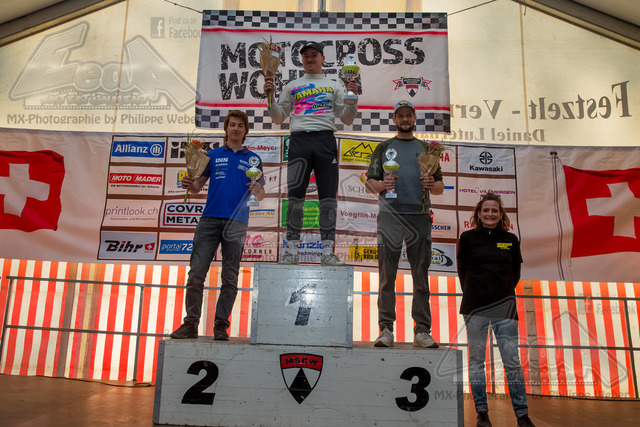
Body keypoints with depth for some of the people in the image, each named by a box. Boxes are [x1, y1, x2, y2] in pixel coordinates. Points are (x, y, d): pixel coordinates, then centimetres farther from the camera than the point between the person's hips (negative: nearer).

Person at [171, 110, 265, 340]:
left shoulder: (253, 159, 14)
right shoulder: (213, 155, 15)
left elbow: (261, 195, 12)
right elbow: (198, 187, 13)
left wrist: (257, 190, -10)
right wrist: (189, 184, -9)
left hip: (236, 222, 0)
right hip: (209, 219, 1)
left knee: (230, 277, 2)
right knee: (197, 272, -4)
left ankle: (221, 325, 10)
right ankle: (190, 323, 5)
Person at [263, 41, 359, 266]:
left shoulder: (334, 86, 20)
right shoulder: (291, 86, 22)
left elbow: (347, 119, 14)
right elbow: (278, 118, 18)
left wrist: (352, 96, 0)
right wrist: (269, 97, 4)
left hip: (326, 140, 0)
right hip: (299, 139, 0)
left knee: (328, 196, -4)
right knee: (295, 195, -4)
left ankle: (327, 251, 0)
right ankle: (292, 250, 2)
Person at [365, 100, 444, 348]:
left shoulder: (426, 149, 19)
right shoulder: (384, 148, 16)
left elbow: (440, 187, 17)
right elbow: (370, 183, 9)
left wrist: (432, 185, -6)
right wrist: (381, 185, -13)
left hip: (419, 215, 2)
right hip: (390, 215, -1)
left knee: (421, 275, 2)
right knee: (387, 274, -3)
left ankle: (422, 331, 8)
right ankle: (386, 330, 3)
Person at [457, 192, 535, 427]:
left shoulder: (510, 240, 7)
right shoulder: (468, 238, 3)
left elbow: (515, 272, 15)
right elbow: (462, 270, 8)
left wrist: (504, 292, 10)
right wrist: (473, 293, 7)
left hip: (504, 306, 1)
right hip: (475, 306, -1)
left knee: (512, 360, 0)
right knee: (476, 359, 5)